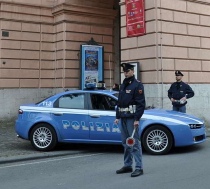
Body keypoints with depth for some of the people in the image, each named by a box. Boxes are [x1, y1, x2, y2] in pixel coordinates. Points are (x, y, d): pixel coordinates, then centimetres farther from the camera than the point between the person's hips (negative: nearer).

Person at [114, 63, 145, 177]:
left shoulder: (137, 85, -7)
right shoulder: (122, 85, 17)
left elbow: (141, 103, -13)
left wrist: (137, 119, -19)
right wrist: (117, 117, 15)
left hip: (131, 117, -8)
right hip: (123, 117, 8)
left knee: (135, 143, -8)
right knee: (125, 143, 12)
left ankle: (139, 168, -4)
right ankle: (127, 166, 21)